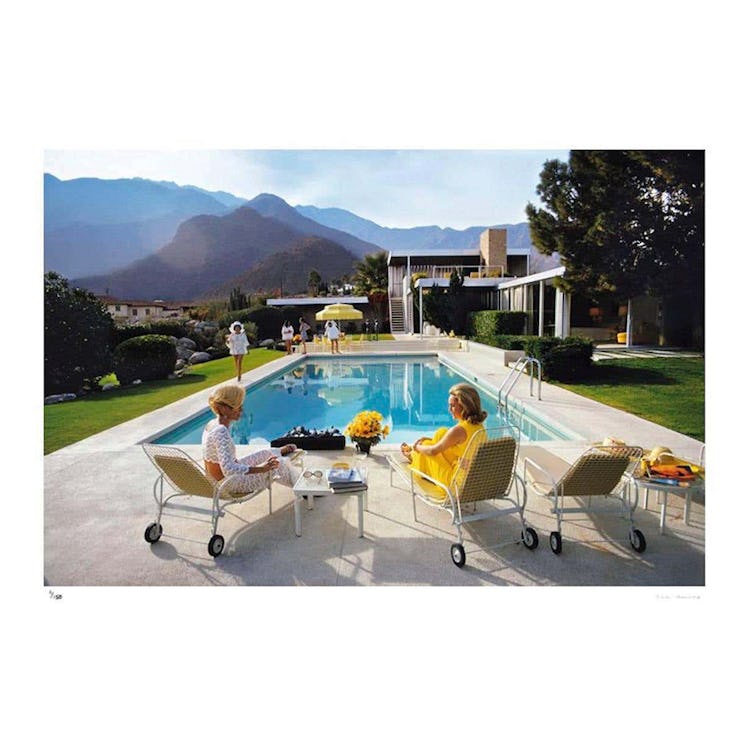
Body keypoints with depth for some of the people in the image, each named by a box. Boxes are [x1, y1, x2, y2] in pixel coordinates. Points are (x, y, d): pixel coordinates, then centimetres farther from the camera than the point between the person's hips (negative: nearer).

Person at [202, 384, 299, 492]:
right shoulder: (221, 432, -31)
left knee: (266, 453, 19)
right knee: (280, 463, 4)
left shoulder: (212, 424, -1)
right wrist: (260, 468, -37)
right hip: (229, 484, -9)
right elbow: (228, 470, -38)